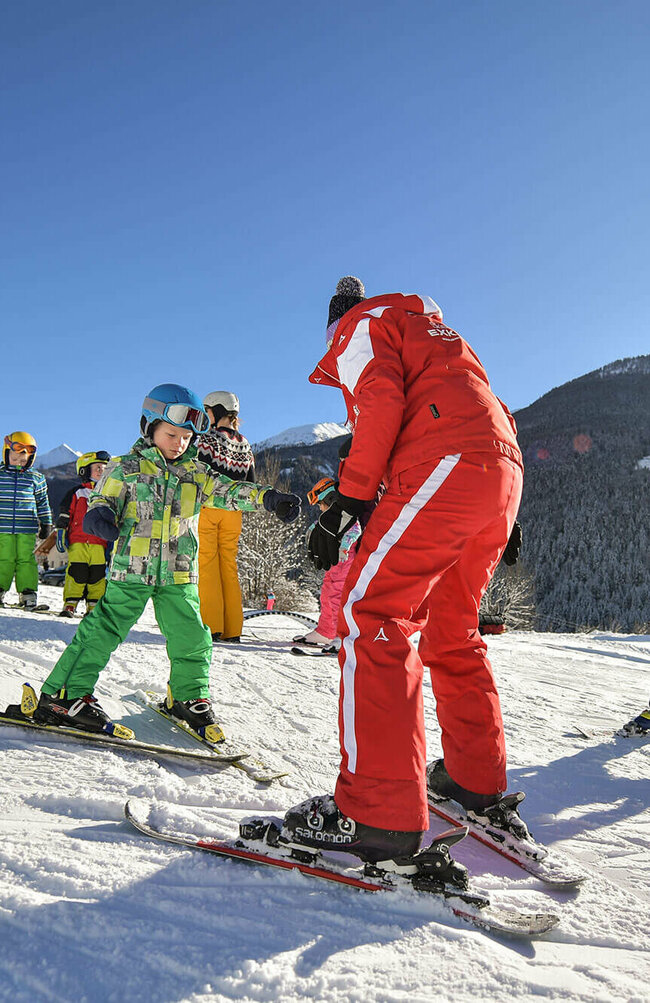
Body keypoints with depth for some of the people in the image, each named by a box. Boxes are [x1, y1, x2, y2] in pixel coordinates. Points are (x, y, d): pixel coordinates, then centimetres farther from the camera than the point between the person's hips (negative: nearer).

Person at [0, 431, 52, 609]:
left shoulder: (36, 478, 8)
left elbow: (42, 502, 15)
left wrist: (46, 523, 12)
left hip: (27, 529, 1)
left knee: (26, 560, 0)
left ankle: (27, 592, 8)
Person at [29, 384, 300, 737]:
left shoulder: (195, 474, 10)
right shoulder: (125, 469, 2)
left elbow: (230, 492, 2)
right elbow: (102, 502, 3)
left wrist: (269, 498, -13)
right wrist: (98, 516, -22)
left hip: (179, 575, 4)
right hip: (132, 570, -3)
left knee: (192, 638, 6)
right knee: (103, 631, -4)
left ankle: (189, 697, 27)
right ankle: (63, 697, 7)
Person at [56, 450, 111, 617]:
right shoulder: (77, 492, 6)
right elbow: (64, 515, 7)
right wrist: (61, 534, 0)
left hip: (100, 544, 2)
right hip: (78, 542, -2)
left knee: (98, 576, 2)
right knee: (76, 573, -4)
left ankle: (94, 606, 10)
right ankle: (70, 604, 4)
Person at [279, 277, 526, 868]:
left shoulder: (361, 323, 13)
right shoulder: (433, 332, 38)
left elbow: (382, 402, -8)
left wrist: (347, 502, -9)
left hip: (447, 463, -9)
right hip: (505, 471, 9)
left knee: (371, 614, -12)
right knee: (453, 631, 16)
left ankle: (378, 812, -17)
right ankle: (480, 785, 22)